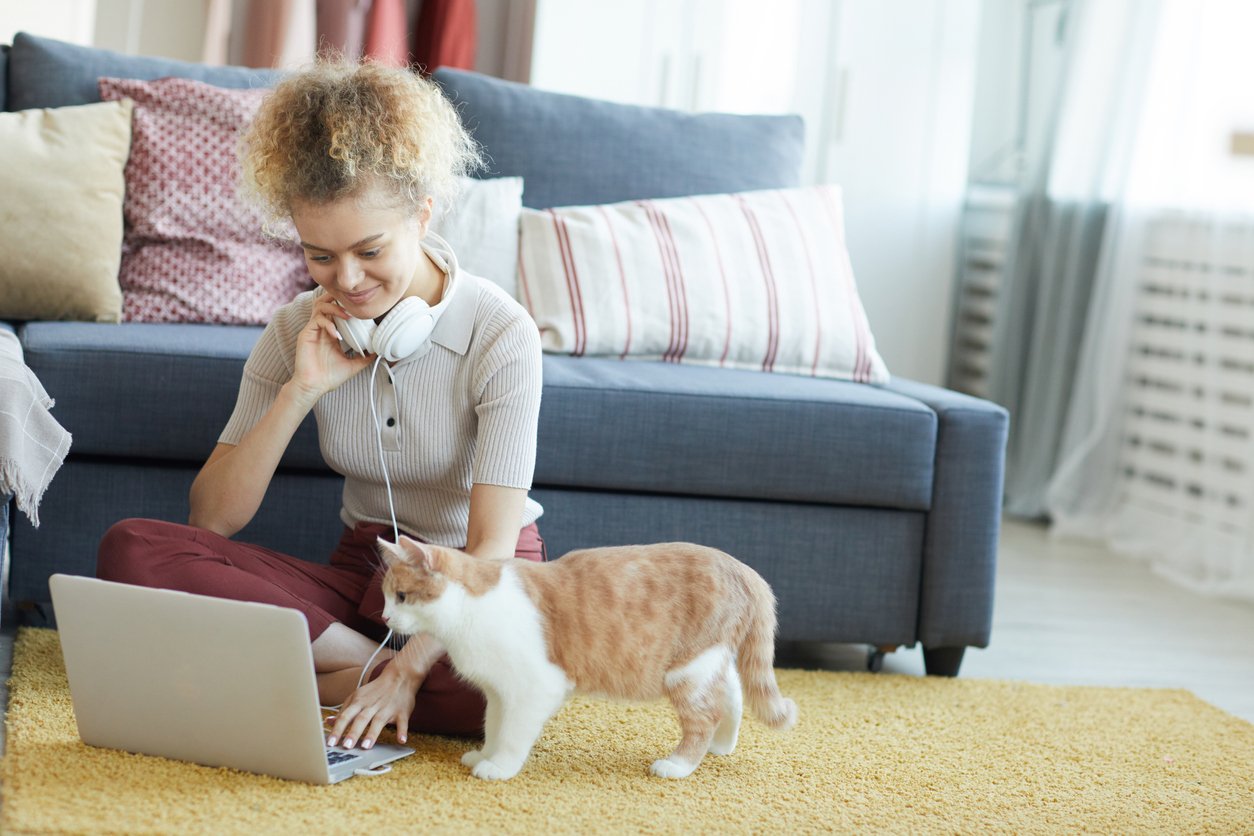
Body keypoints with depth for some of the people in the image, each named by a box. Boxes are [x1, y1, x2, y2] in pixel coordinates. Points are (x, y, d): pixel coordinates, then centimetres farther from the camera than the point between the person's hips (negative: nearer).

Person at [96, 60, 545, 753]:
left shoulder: (500, 334, -15)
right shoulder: (298, 332, -2)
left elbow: (491, 548, -21)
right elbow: (211, 519, -8)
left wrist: (409, 669, -36)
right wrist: (300, 391, -18)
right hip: (361, 576, 4)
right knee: (130, 548, -18)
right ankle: (364, 662, -21)